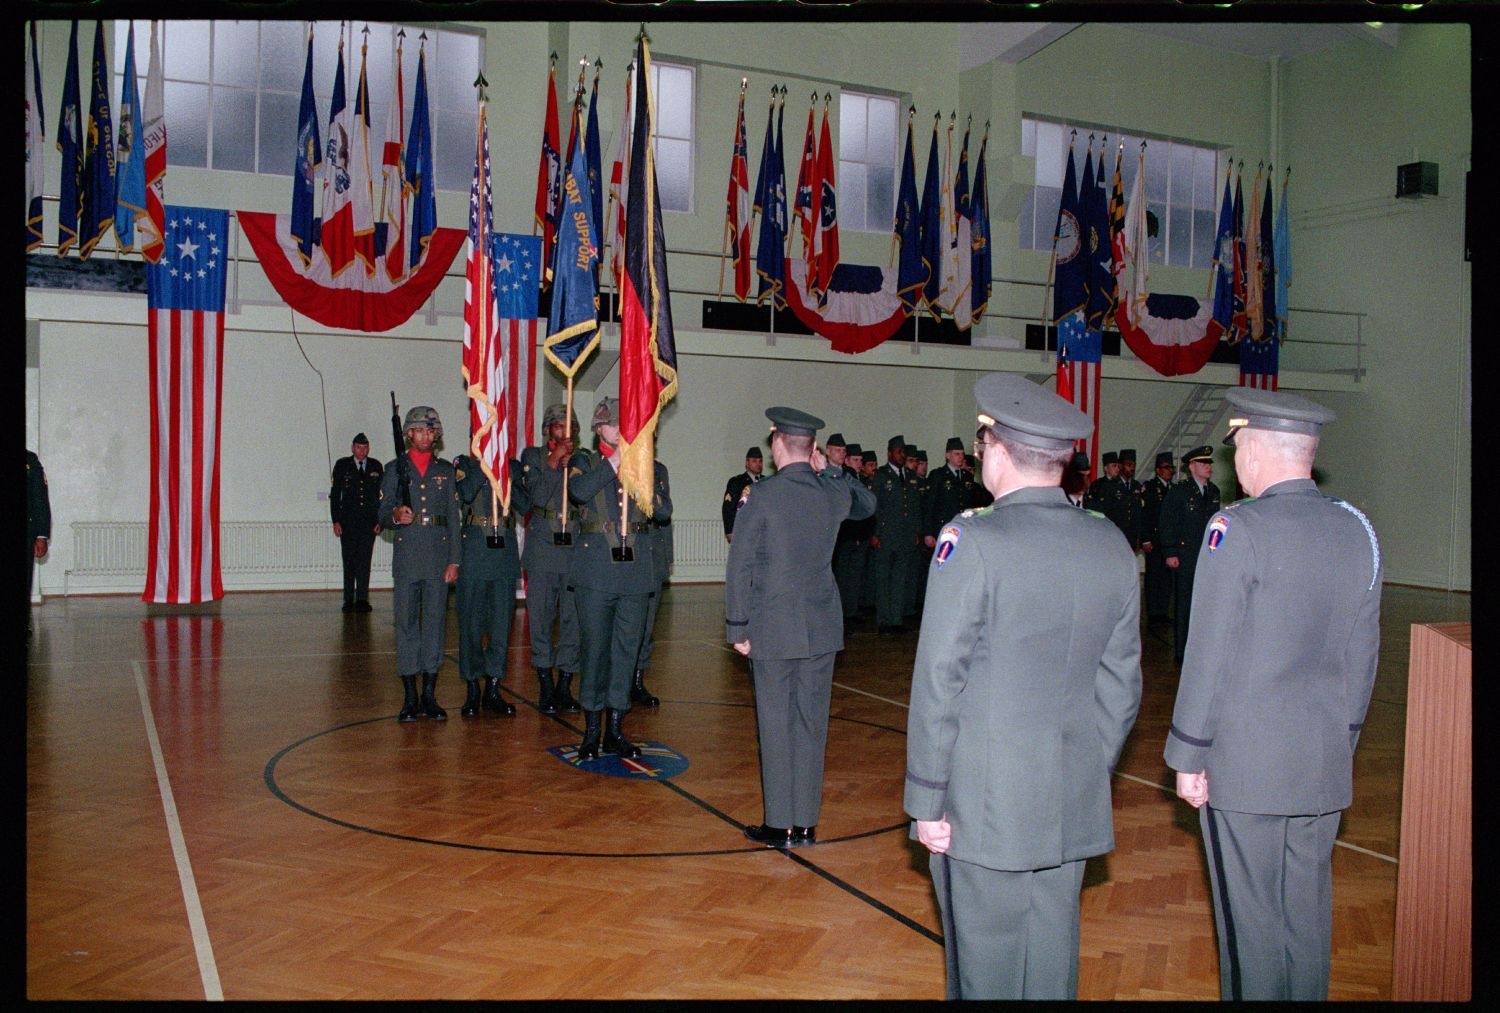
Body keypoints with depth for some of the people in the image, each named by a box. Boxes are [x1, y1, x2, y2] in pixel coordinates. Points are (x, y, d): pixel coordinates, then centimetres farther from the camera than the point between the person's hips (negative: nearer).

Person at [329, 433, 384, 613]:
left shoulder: (376, 467, 8)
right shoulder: (342, 465, 4)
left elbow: (381, 495, 9)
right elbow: (335, 494, 3)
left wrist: (380, 521, 1)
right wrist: (336, 521, -4)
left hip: (369, 522, 1)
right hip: (348, 522, -1)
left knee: (364, 560, -3)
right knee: (349, 561, 3)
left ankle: (362, 599, -1)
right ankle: (349, 600, 9)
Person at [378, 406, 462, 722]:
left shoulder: (446, 470, 11)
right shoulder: (395, 469, 9)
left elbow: (454, 517, 8)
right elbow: (382, 514, 6)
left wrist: (454, 560, 1)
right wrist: (395, 516, -18)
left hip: (439, 555, 1)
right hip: (406, 556, -1)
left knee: (436, 622, 3)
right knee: (406, 623, 1)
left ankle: (429, 696, 11)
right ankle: (410, 698, 8)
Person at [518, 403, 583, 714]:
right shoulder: (532, 456, 7)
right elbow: (536, 496, -6)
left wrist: (572, 466, -8)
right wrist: (553, 462, -10)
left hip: (575, 549, 1)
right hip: (542, 549, -1)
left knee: (574, 618, 1)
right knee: (541, 618, 2)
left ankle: (564, 686, 12)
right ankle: (546, 687, 14)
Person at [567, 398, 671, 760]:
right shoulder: (584, 461, 8)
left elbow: (665, 510, 2)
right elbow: (578, 492, -15)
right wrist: (614, 462, -11)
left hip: (636, 569, 3)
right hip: (596, 568, -3)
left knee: (627, 649, 6)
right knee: (595, 649, -1)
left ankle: (615, 730, 15)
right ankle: (591, 732, 10)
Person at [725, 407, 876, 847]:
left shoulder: (760, 497, -11)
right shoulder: (834, 493, 1)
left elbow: (740, 568, -10)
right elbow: (867, 504, 26)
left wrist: (737, 628, -2)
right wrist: (829, 470, 16)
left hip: (773, 629, -4)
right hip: (822, 628, 4)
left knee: (776, 725, 3)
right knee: (811, 724, 9)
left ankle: (780, 825, 10)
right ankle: (806, 823, 17)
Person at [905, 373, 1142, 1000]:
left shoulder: (972, 540, -16)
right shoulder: (1112, 546, 1)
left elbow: (939, 684, -16)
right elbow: (1121, 684, 8)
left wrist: (926, 799, -7)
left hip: (985, 806, -5)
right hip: (1075, 806, 6)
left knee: (988, 968, 8)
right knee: (1052, 959, 18)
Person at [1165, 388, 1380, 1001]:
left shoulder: (1239, 528, -16)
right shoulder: (1357, 530, 3)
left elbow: (1208, 655, -15)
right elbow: (1363, 656, 10)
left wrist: (1188, 756, -7)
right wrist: (1342, 738, 21)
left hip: (1245, 764, -6)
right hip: (1325, 765, 6)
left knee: (1250, 914, 6)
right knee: (1307, 909, 18)